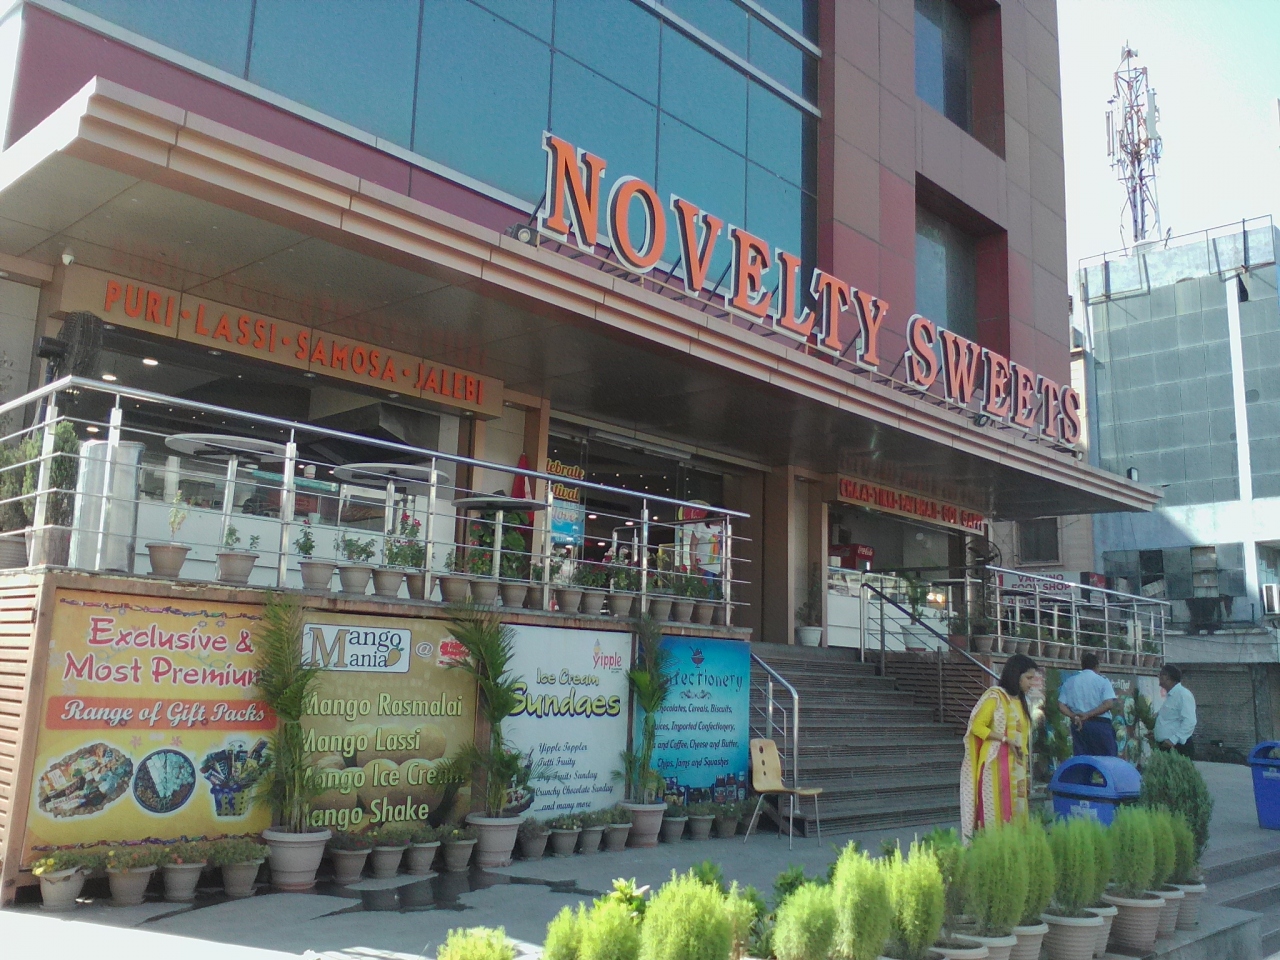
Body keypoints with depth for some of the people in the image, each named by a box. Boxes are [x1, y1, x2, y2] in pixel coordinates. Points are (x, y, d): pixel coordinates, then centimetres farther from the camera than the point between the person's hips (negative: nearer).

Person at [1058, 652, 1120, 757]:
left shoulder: (1069, 682, 11)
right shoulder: (1102, 680, 2)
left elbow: (1061, 705, 2)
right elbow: (1109, 704, -11)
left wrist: (1074, 716, -9)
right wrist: (1088, 715, -13)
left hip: (1078, 726, 3)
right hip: (1100, 724, -3)